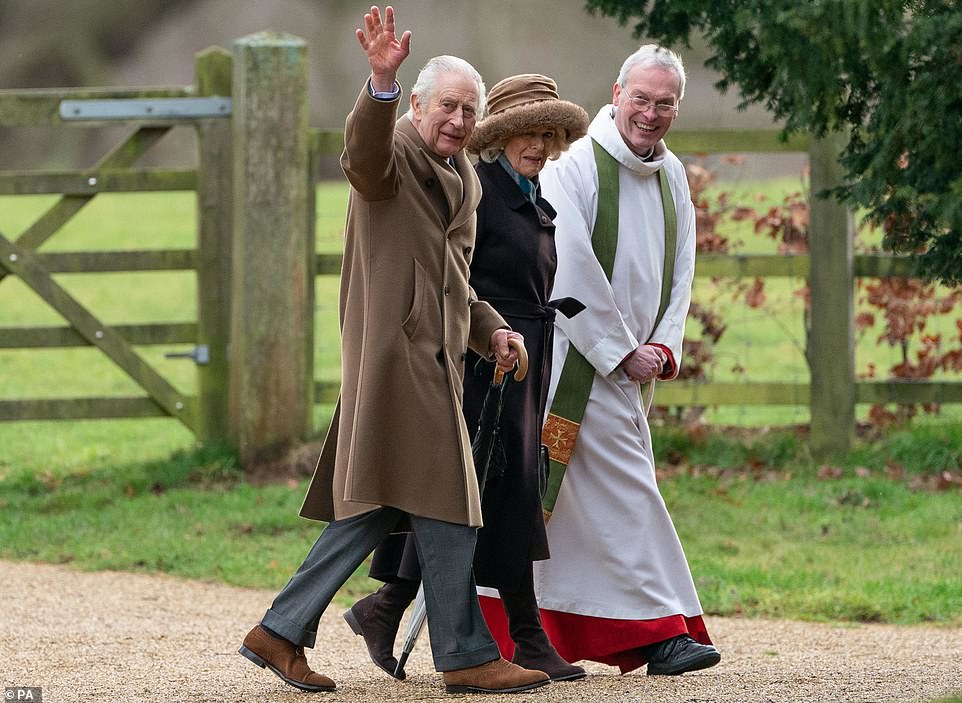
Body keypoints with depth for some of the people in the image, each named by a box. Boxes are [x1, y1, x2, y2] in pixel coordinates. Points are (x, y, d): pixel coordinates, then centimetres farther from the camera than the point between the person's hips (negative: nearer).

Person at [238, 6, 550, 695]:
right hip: (396, 349, -9)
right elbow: (364, 152, -33)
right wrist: (382, 81, -50)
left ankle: (281, 632, 15)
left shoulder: (465, 179, 20)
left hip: (435, 355, 9)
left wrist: (492, 329, 12)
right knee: (446, 507, -7)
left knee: (375, 508, 11)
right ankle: (467, 656, -2)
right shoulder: (394, 156, -7)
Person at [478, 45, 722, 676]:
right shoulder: (576, 165, -12)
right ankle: (658, 630, -8)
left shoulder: (672, 177, 11)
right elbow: (572, 270, -17)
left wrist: (664, 348, -3)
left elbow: (680, 271, 13)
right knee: (625, 489, -10)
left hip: (631, 364, 8)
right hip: (579, 363, -7)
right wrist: (622, 351, -15)